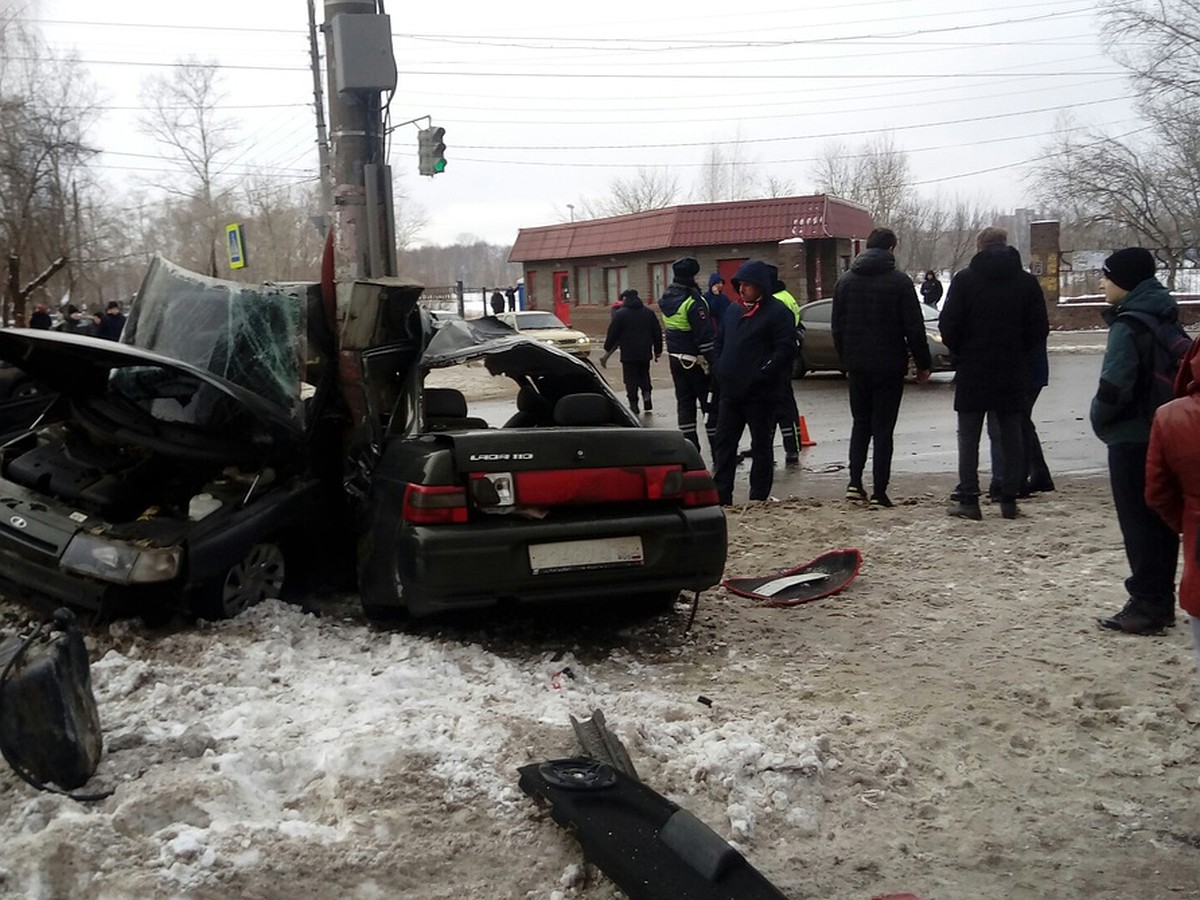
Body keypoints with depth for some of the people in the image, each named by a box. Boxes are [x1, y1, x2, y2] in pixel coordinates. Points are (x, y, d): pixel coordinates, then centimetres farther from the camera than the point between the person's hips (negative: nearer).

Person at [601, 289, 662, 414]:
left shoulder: (620, 314, -6)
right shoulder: (649, 312, 7)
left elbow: (612, 335, -6)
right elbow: (657, 332, 10)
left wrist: (607, 352, 3)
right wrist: (657, 351, 17)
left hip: (628, 354, -4)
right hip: (645, 352, 4)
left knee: (631, 380, 3)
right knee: (644, 375, 20)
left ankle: (633, 403, -1)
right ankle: (646, 393, -2)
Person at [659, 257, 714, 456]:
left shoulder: (667, 299, 7)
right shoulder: (693, 302, -20)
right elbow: (705, 336, -21)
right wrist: (711, 363, -19)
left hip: (675, 358, 8)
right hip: (694, 360, -8)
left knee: (684, 402, 12)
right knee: (710, 404, -1)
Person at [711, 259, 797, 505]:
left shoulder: (777, 312, -8)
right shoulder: (732, 310, 14)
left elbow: (785, 349, -15)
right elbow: (719, 343, 22)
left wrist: (761, 375, -19)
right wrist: (720, 370, 7)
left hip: (760, 394, -7)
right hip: (730, 392, 7)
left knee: (761, 445, 3)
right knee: (723, 443, 7)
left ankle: (759, 497, 9)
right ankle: (721, 494, 13)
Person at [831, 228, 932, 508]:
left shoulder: (845, 280, 6)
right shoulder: (899, 281, -8)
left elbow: (837, 327, 9)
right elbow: (914, 328, -8)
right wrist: (923, 364, 1)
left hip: (857, 366, 4)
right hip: (889, 366, -4)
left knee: (860, 423, 16)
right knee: (883, 428, 1)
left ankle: (855, 483, 6)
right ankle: (879, 491, 0)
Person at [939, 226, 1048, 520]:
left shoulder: (964, 279, -6)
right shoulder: (1027, 281, 2)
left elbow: (948, 325, -9)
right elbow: (1040, 328, 1)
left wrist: (961, 353, 7)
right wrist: (1020, 354, 14)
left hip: (973, 371, -2)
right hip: (1014, 373, 2)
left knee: (969, 437, 4)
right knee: (1011, 436, 10)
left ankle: (968, 500, 1)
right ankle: (1009, 500, 10)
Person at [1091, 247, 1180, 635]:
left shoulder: (1127, 326, -17)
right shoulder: (1166, 321, 10)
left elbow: (1114, 386, -23)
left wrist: (1099, 418, -6)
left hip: (1132, 438, -9)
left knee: (1138, 521, -2)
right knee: (1161, 519, 13)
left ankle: (1146, 605, 1)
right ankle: (1161, 600, 22)